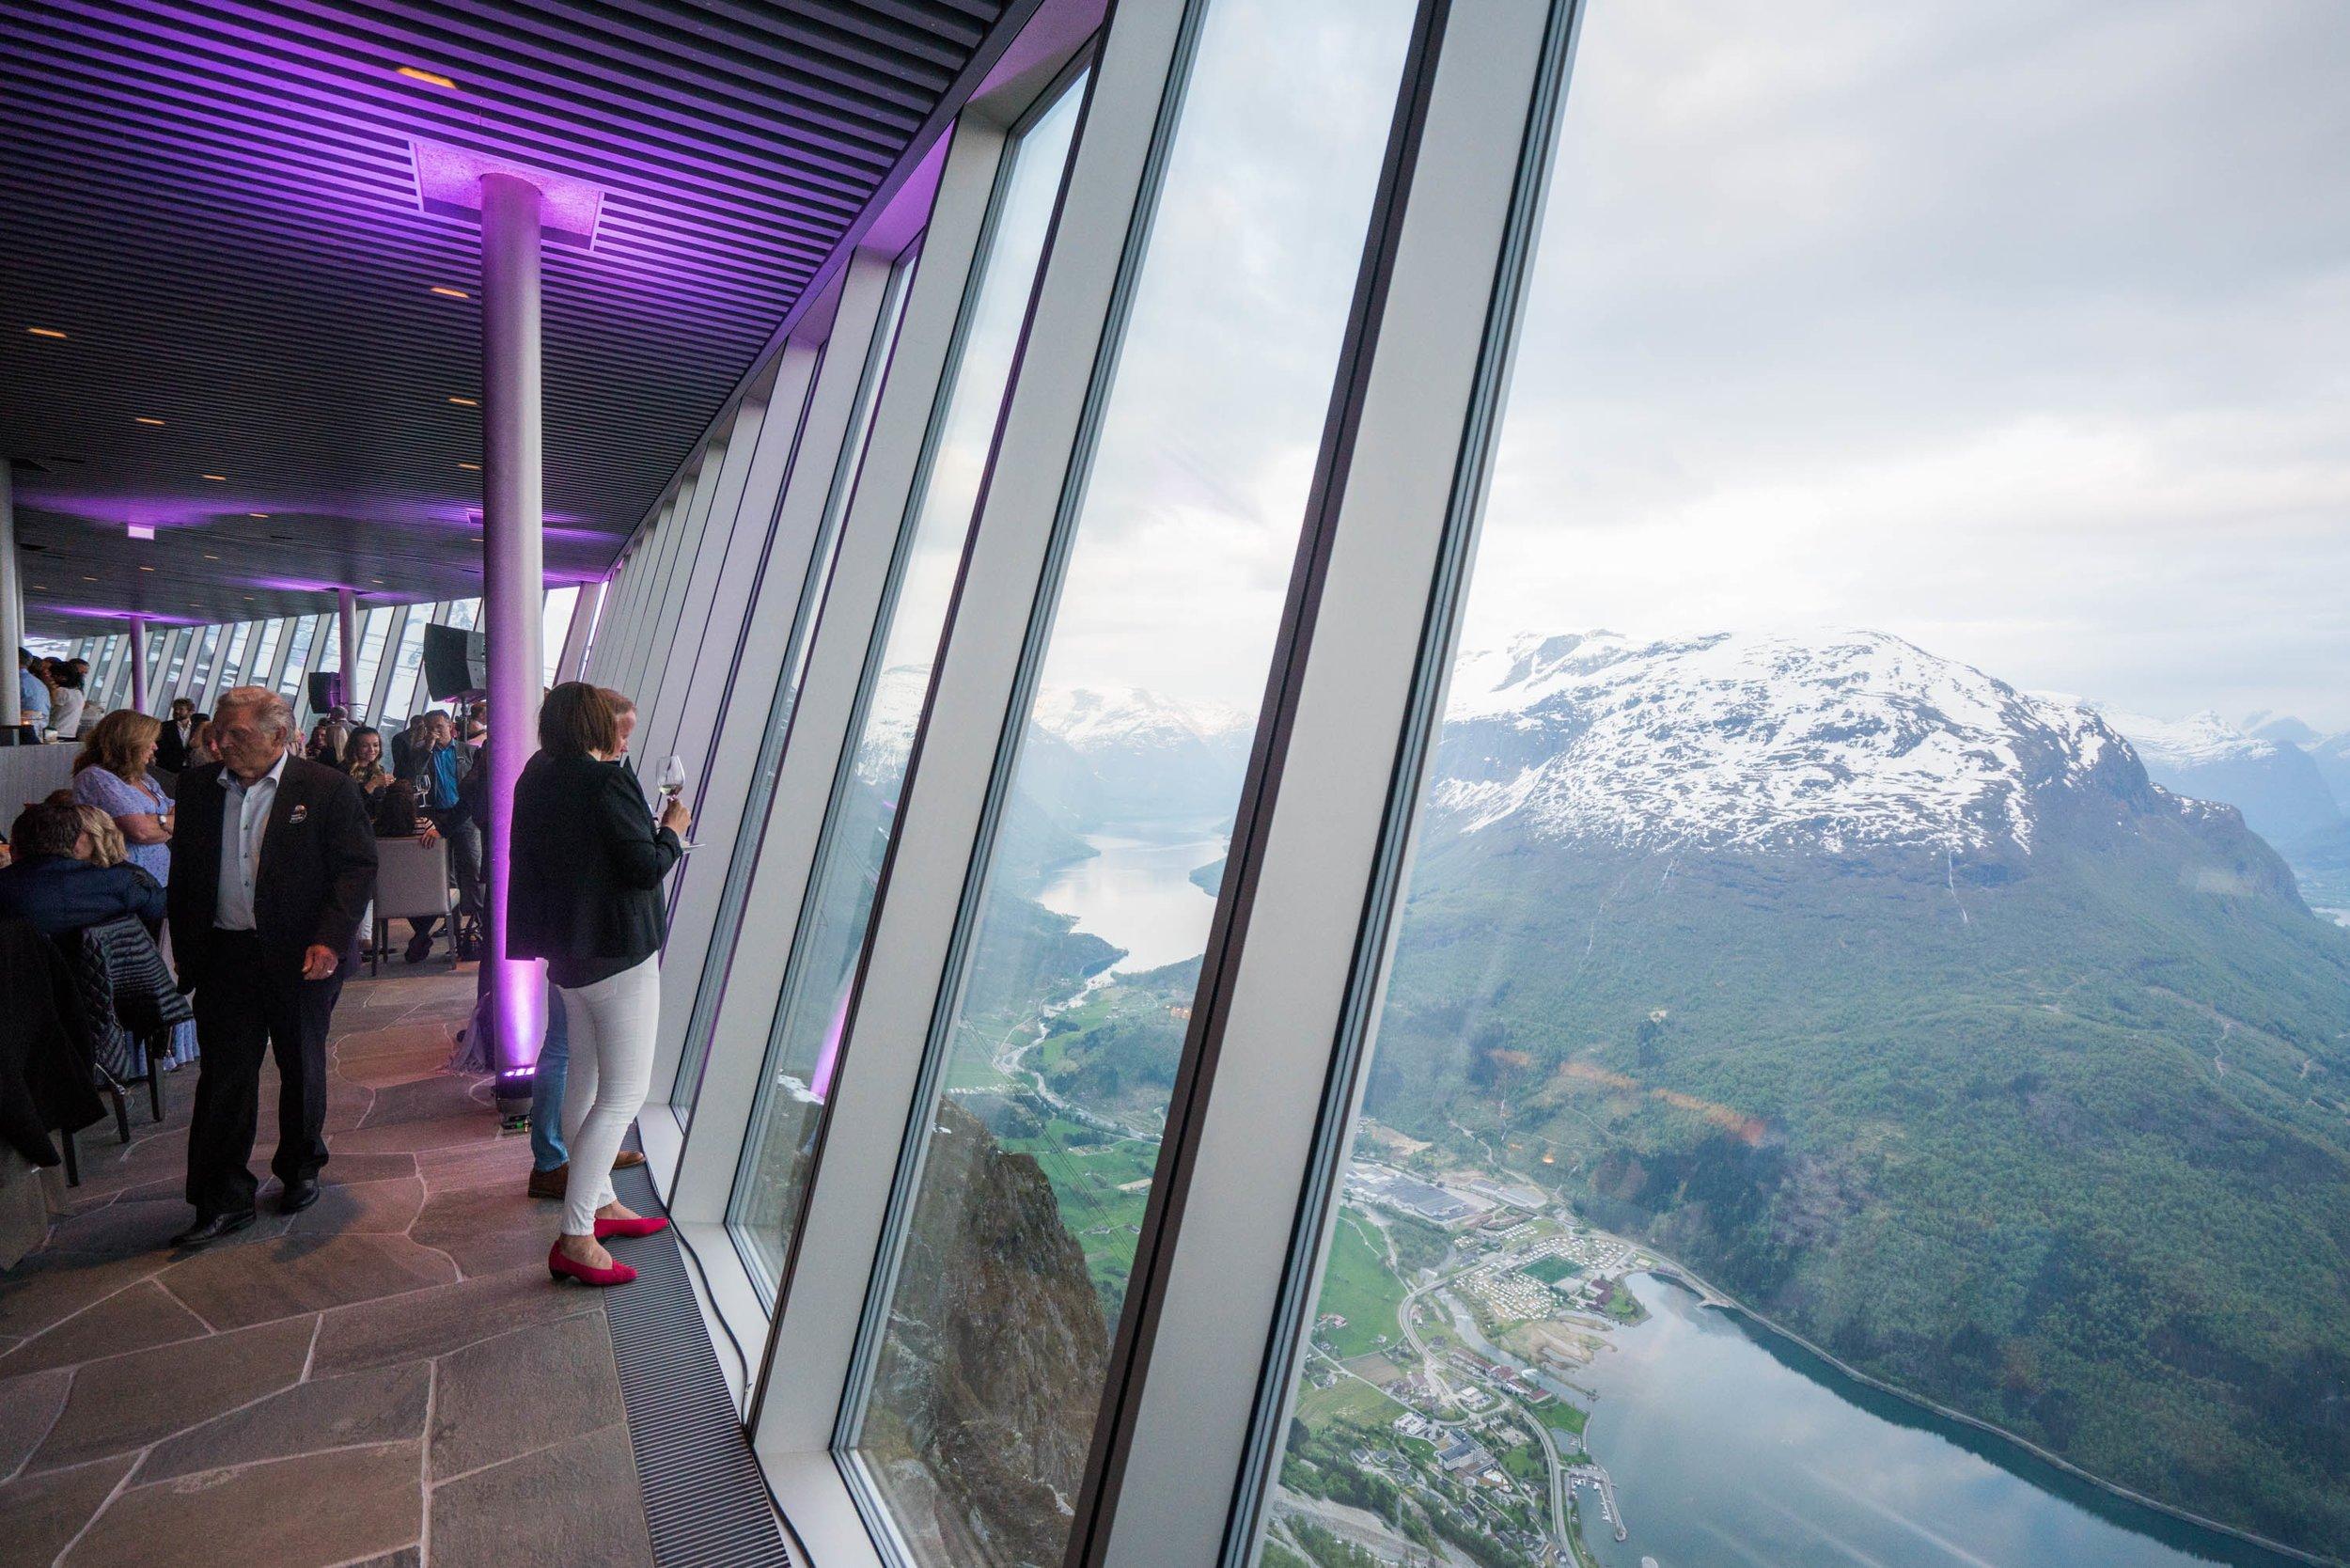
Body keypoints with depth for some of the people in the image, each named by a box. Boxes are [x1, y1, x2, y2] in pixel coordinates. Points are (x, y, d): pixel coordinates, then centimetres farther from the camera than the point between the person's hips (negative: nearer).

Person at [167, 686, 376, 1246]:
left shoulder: (328, 789, -8)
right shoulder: (198, 787, 5)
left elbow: (357, 869, -10)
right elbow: (184, 872, 11)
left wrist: (330, 941, -20)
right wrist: (187, 950, 6)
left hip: (302, 958, -3)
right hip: (226, 956, 3)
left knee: (302, 1068, 13)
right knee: (224, 1074, 2)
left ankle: (300, 1168, 33)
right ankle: (223, 1199, 11)